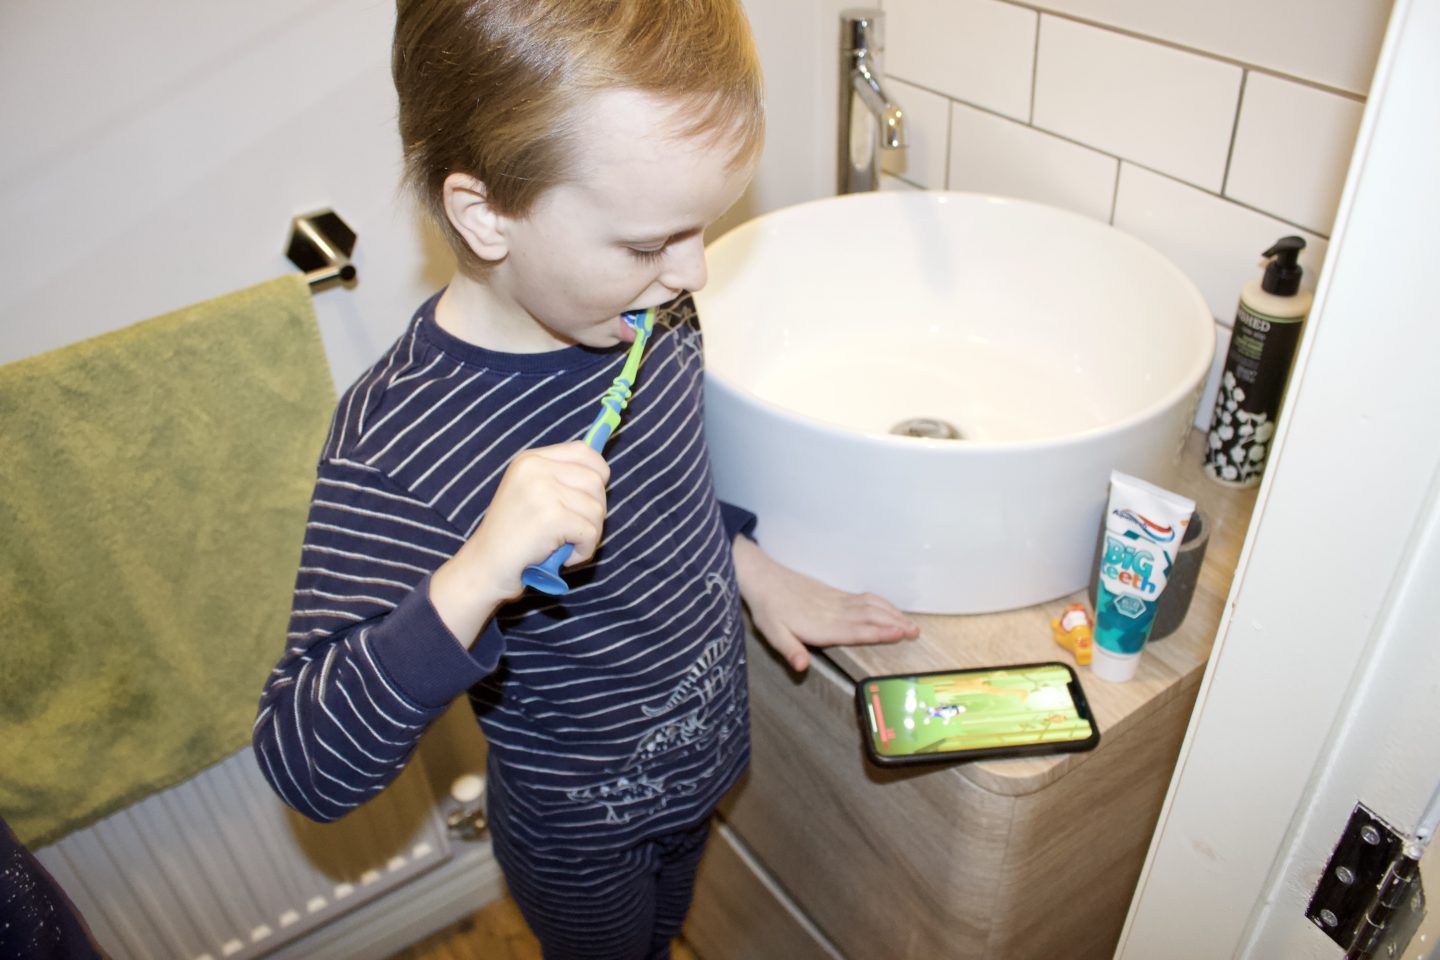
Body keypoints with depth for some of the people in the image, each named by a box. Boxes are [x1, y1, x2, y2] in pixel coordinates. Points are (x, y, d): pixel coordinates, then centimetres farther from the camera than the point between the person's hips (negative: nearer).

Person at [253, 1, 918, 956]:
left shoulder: (648, 314, -15)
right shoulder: (394, 449, -35)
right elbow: (306, 769, -36)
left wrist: (756, 572, -1)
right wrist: (475, 578, -49)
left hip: (700, 764, 6)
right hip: (584, 842, -5)